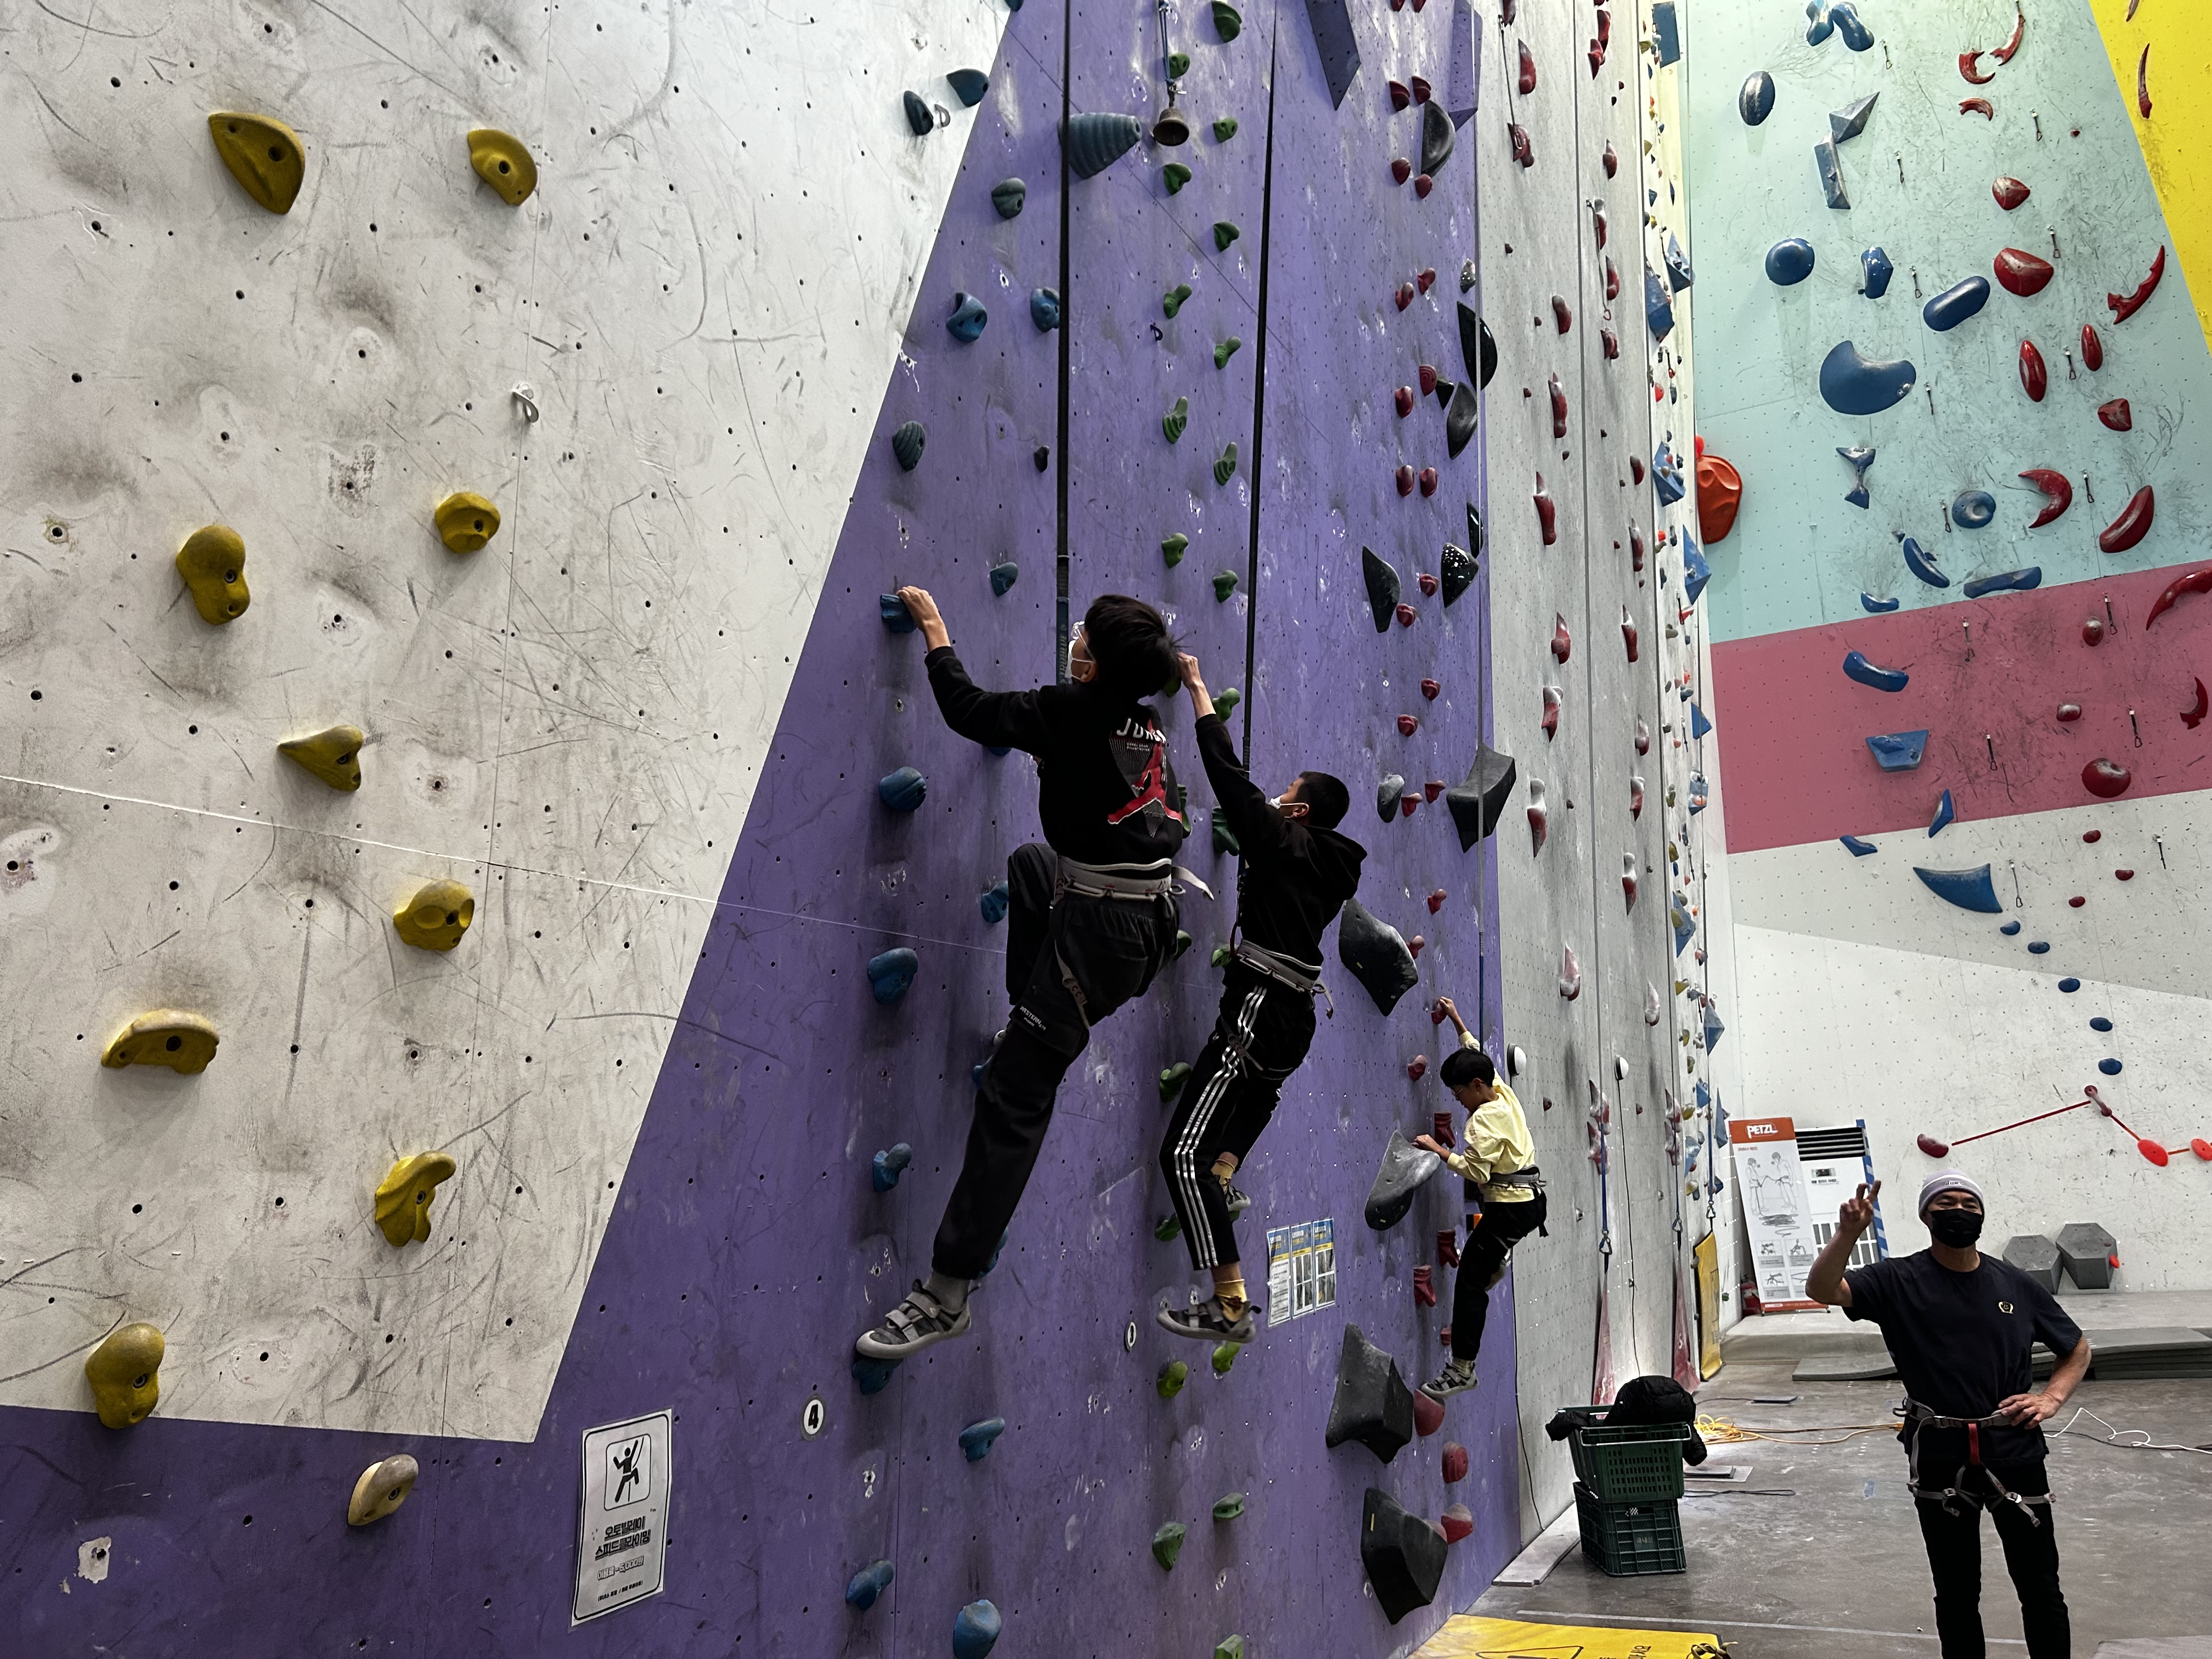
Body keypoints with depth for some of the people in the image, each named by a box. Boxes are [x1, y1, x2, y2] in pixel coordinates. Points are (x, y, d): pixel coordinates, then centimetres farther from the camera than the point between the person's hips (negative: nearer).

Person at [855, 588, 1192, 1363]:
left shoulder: (1070, 709, -11)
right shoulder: (1148, 727, 11)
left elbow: (966, 710, -5)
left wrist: (934, 629, 10)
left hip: (1100, 929, -9)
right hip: (1149, 912, 9)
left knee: (1013, 1096, -7)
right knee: (1029, 861, 35)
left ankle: (946, 1293, -3)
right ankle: (1028, 1015, 36)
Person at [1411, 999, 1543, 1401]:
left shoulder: (1485, 1118, -18)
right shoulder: (1502, 1091, 7)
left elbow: (1477, 1171, -25)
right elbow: (1475, 1055, 24)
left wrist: (1438, 1150, -18)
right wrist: (1456, 1020, 27)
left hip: (1510, 1207, -10)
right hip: (1531, 1200, 10)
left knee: (1470, 1280, -6)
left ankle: (1461, 1370, -5)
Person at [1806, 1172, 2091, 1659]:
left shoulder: (2016, 1285, 3)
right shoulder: (1899, 1281, -5)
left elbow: (2078, 1349, 17)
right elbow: (1822, 1290, -21)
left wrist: (2051, 1398, 1)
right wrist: (1847, 1235, -36)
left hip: (2015, 1454, 2)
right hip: (1941, 1459, -1)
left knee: (2041, 1590, 11)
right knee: (1957, 1593, 13)